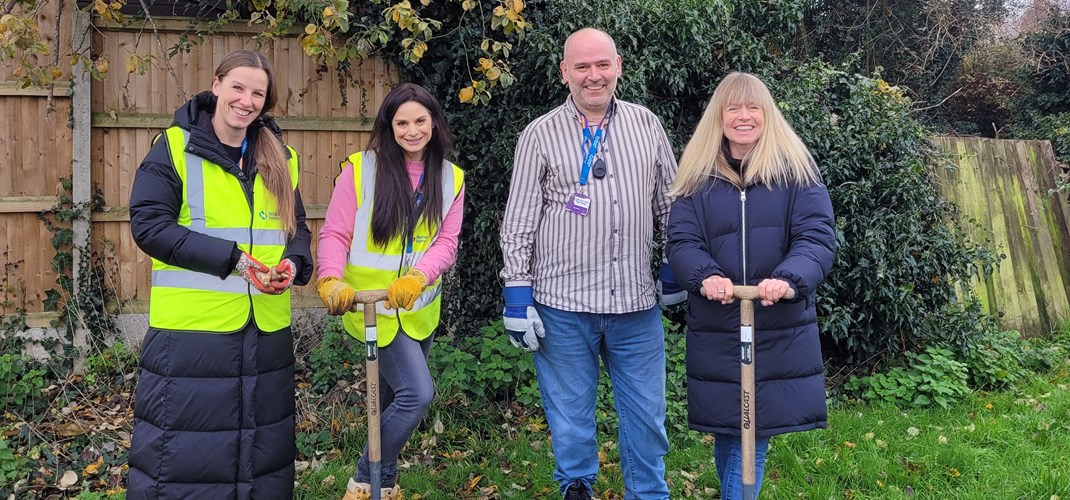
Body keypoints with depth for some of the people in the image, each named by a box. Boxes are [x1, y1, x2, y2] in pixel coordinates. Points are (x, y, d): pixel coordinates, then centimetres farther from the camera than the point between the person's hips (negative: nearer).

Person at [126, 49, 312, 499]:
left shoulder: (281, 158, 9)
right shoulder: (174, 147, -5)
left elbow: (297, 226, 14)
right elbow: (149, 225, -13)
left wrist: (295, 262, -10)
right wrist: (232, 258, -21)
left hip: (267, 330, 5)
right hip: (190, 328, -5)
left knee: (263, 445, 17)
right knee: (183, 454, 3)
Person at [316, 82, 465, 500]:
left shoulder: (450, 178, 1)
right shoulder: (361, 169, -9)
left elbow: (446, 242, -6)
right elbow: (335, 234, -10)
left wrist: (416, 278, -24)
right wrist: (331, 280, -28)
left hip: (419, 306, 5)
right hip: (371, 303, -5)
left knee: (395, 397, 18)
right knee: (418, 393, -14)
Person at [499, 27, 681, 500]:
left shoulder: (647, 125, 6)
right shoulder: (540, 135, -1)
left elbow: (671, 204, 14)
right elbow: (518, 222, 0)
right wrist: (517, 292, -3)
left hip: (636, 302, 2)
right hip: (562, 303, -2)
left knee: (647, 415, 12)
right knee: (569, 413, 11)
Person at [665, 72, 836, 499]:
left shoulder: (795, 169, 0)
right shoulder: (698, 174, 3)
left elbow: (817, 236, -9)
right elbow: (680, 240, -3)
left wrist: (787, 278, -29)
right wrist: (704, 276, -25)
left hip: (781, 327, -1)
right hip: (715, 328, 1)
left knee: (754, 432, 1)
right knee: (727, 430, 12)